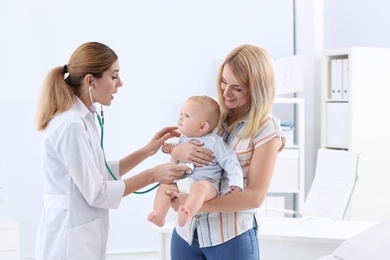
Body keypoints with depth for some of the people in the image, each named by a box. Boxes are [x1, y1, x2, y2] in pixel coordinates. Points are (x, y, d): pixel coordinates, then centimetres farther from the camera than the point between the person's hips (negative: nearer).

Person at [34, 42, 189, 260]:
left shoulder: (83, 117, 7)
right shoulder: (71, 125, -22)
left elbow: (101, 174, 12)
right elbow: (95, 193, -20)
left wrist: (147, 151, 7)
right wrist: (152, 175, -15)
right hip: (70, 240, -9)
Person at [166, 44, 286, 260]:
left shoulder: (266, 130, -9)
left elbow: (255, 196, -13)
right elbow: (173, 153, 10)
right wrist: (179, 152, -14)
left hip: (231, 237, -4)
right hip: (186, 231, 4)